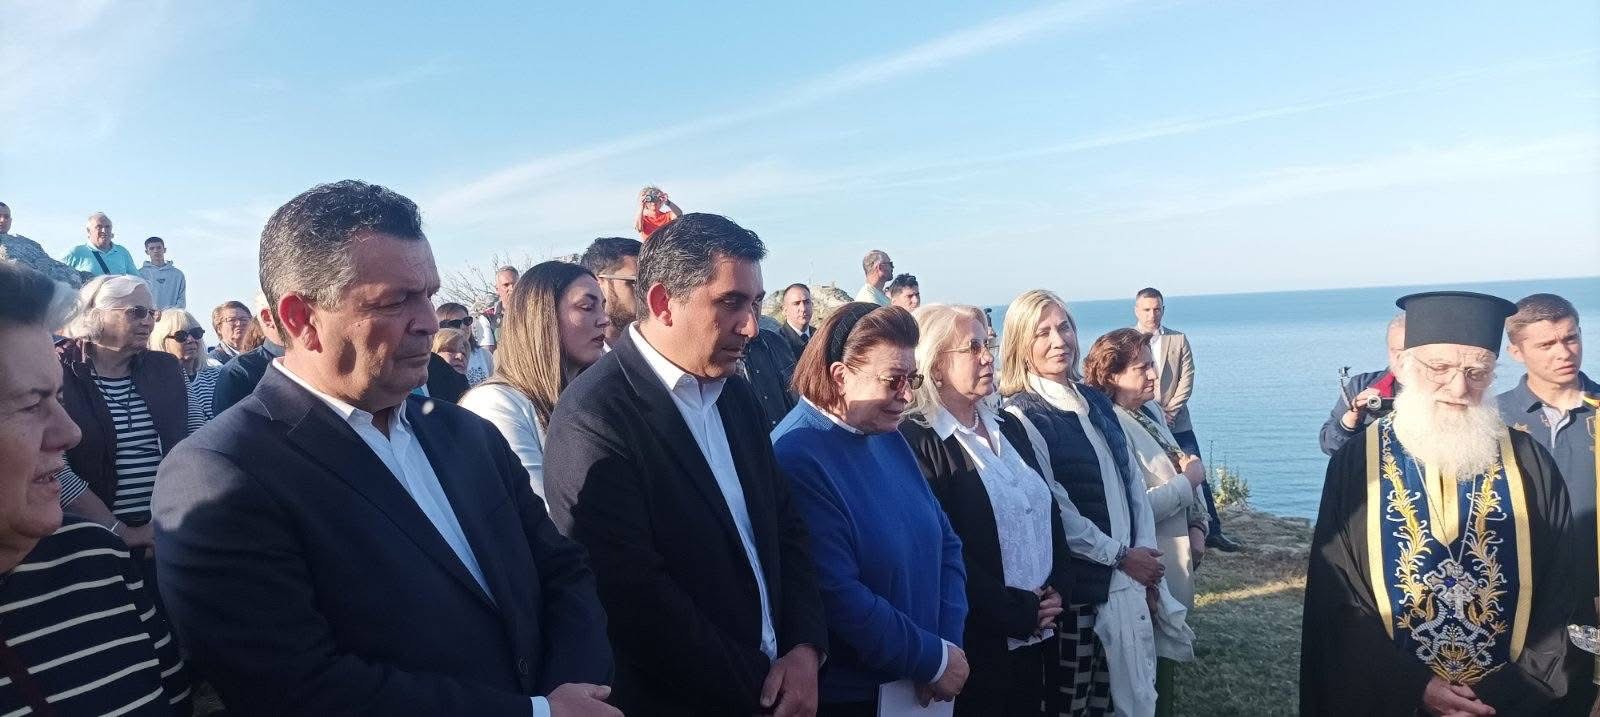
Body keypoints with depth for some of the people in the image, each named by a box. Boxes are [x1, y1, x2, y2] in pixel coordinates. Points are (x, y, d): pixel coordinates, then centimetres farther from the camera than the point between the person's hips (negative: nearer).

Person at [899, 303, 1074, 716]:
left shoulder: (1007, 427, 10)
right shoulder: (918, 441, -15)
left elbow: (1049, 511, 13)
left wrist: (1058, 589, -1)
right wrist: (1019, 611, -13)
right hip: (980, 644, -7)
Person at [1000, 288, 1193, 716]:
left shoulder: (1097, 402, 10)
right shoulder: (1021, 417, -12)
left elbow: (1133, 483, 10)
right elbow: (1053, 511, -15)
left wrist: (1146, 556, -1)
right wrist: (1122, 556, -9)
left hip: (1128, 577, 7)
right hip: (1076, 585, -6)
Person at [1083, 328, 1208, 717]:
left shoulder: (1152, 411, 5)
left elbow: (1181, 475, 11)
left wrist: (1197, 527, -3)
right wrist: (1189, 479, -15)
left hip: (1175, 558, 8)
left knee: (1168, 653, 22)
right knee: (1150, 671, 7)